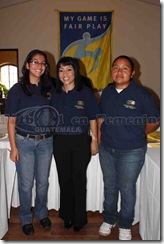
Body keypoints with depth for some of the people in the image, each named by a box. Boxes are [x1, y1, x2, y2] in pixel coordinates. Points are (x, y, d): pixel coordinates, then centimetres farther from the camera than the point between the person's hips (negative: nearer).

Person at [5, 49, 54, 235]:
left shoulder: (49, 88, 3)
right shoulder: (17, 90, -5)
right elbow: (11, 121, -4)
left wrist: (54, 137, 1)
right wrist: (13, 147, -7)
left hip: (46, 141, 3)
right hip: (24, 142, -2)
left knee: (43, 181, 15)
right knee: (26, 183, 9)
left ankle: (42, 213, 38)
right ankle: (26, 218, 31)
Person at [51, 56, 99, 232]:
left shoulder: (85, 93, -5)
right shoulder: (55, 94, 4)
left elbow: (92, 119, -3)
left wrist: (94, 141, -5)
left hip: (80, 142, -3)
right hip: (60, 142, 3)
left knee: (78, 180, 8)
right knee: (64, 180, 13)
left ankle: (79, 218, 28)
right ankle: (67, 215, 33)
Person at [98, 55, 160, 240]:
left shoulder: (141, 94, -13)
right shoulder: (106, 92, 2)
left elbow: (154, 122, -5)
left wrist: (136, 135, 3)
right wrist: (99, 139, 7)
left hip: (131, 152, -4)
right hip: (106, 150, 4)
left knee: (127, 189, 10)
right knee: (109, 186, 20)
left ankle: (125, 225, 36)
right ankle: (109, 219, 43)